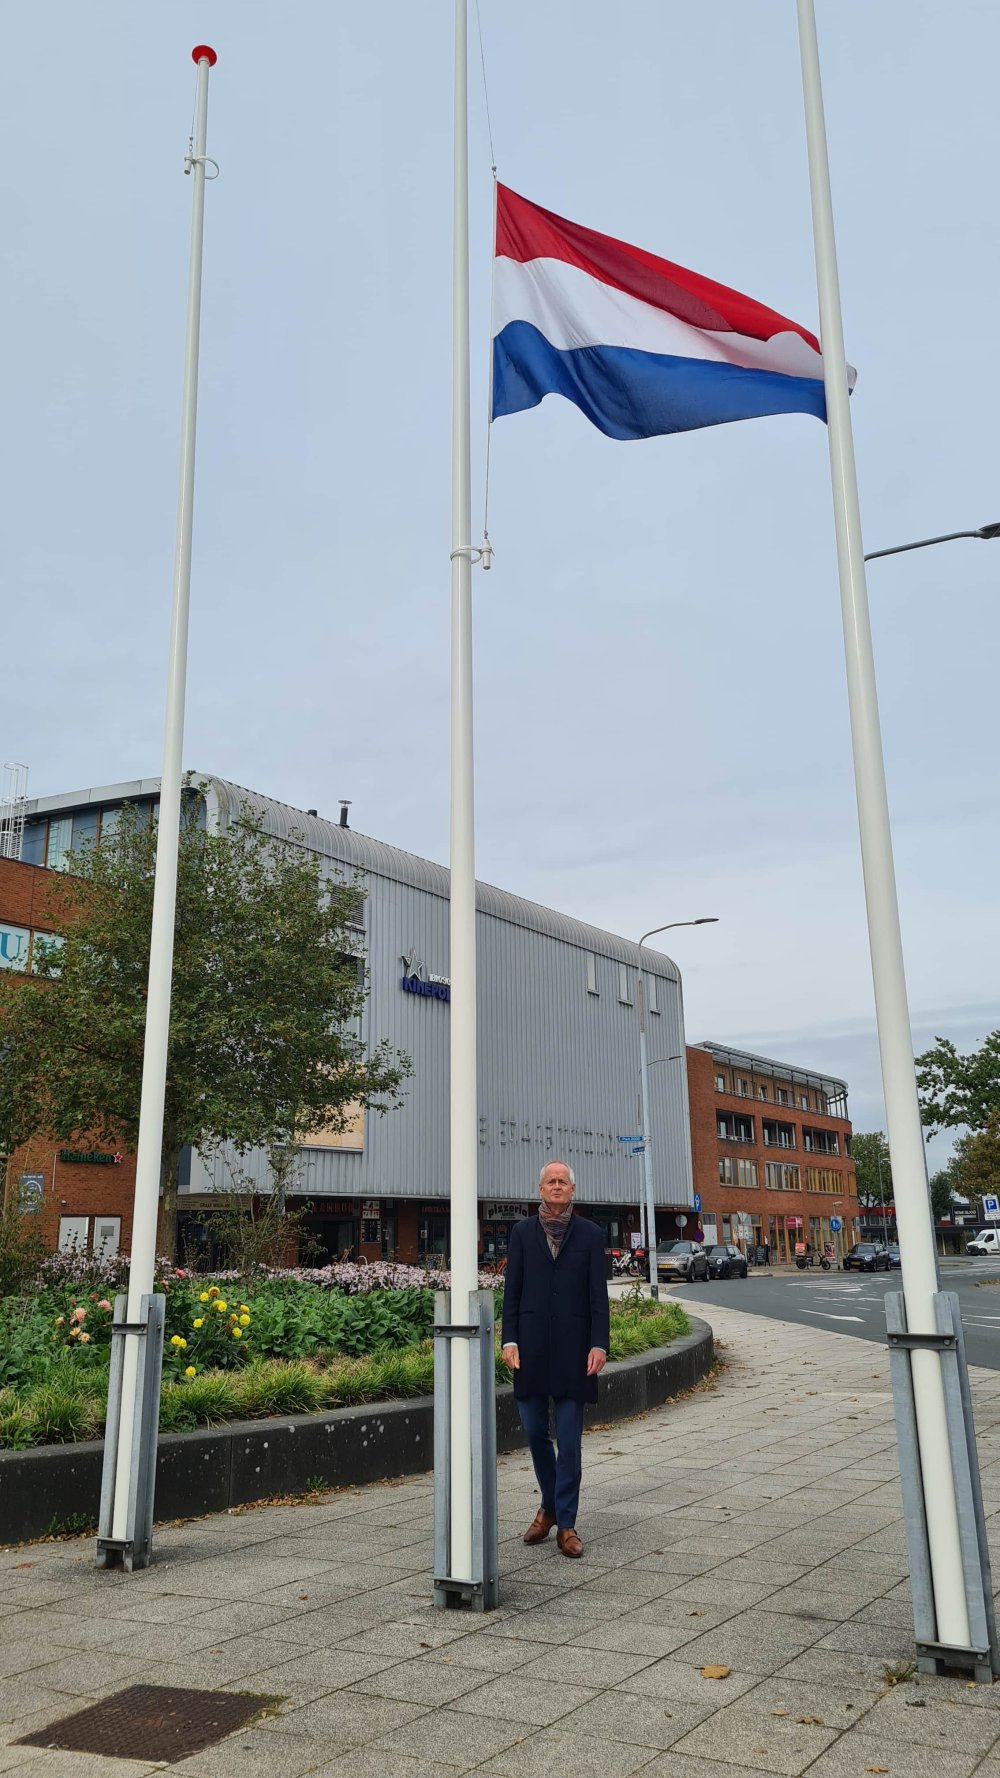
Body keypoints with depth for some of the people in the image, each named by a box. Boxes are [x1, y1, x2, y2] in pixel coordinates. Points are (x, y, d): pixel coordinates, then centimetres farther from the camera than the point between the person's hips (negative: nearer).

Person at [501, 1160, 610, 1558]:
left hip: (572, 1347, -1)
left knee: (569, 1440, 2)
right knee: (535, 1432, 9)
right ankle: (549, 1506, 31)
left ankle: (566, 1524, 12)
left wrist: (599, 1344, -8)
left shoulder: (590, 1234, 3)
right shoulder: (522, 1232, 6)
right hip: (532, 1346, 2)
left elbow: (598, 1295, 0)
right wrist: (509, 1340, -3)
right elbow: (512, 1290, 5)